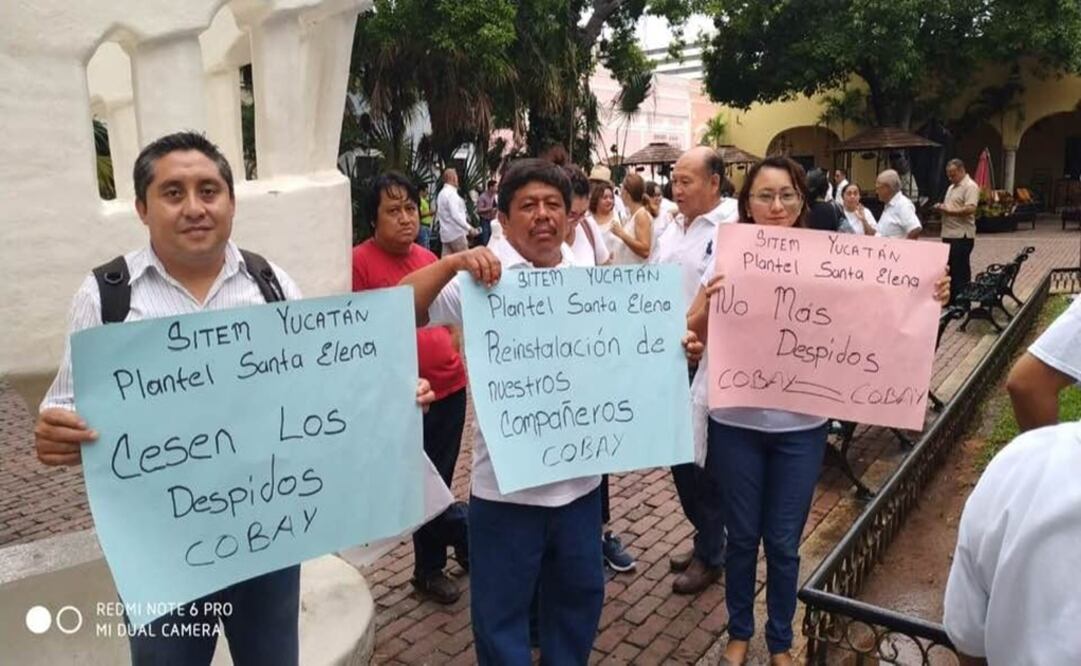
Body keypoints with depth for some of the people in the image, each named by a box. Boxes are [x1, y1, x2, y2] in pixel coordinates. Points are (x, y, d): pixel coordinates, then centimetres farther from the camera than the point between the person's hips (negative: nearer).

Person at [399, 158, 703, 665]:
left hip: (578, 477, 5)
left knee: (579, 593, 24)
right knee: (501, 606, 12)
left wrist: (676, 350, -5)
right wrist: (452, 264, -32)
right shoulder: (482, 278, -9)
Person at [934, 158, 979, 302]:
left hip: (962, 236, -9)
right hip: (949, 235, 9)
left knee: (961, 271, -5)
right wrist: (941, 207, 6)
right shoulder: (951, 187, 20)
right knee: (949, 269, 13)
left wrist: (948, 211, -20)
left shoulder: (970, 186, -10)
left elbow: (970, 209, -22)